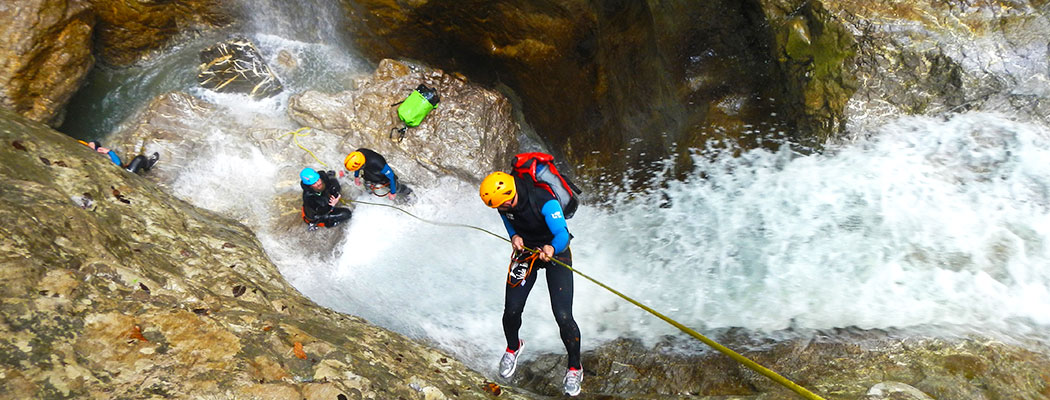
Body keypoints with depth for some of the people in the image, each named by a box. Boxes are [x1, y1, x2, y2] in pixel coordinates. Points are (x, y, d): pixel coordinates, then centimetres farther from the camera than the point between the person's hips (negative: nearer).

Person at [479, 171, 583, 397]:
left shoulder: (545, 202, -34)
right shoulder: (504, 203, -16)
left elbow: (562, 233, -38)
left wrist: (551, 249, -59)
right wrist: (514, 236, -13)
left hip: (555, 252, -4)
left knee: (563, 317, -12)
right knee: (512, 310, -2)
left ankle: (575, 368, 12)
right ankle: (513, 348, 32)